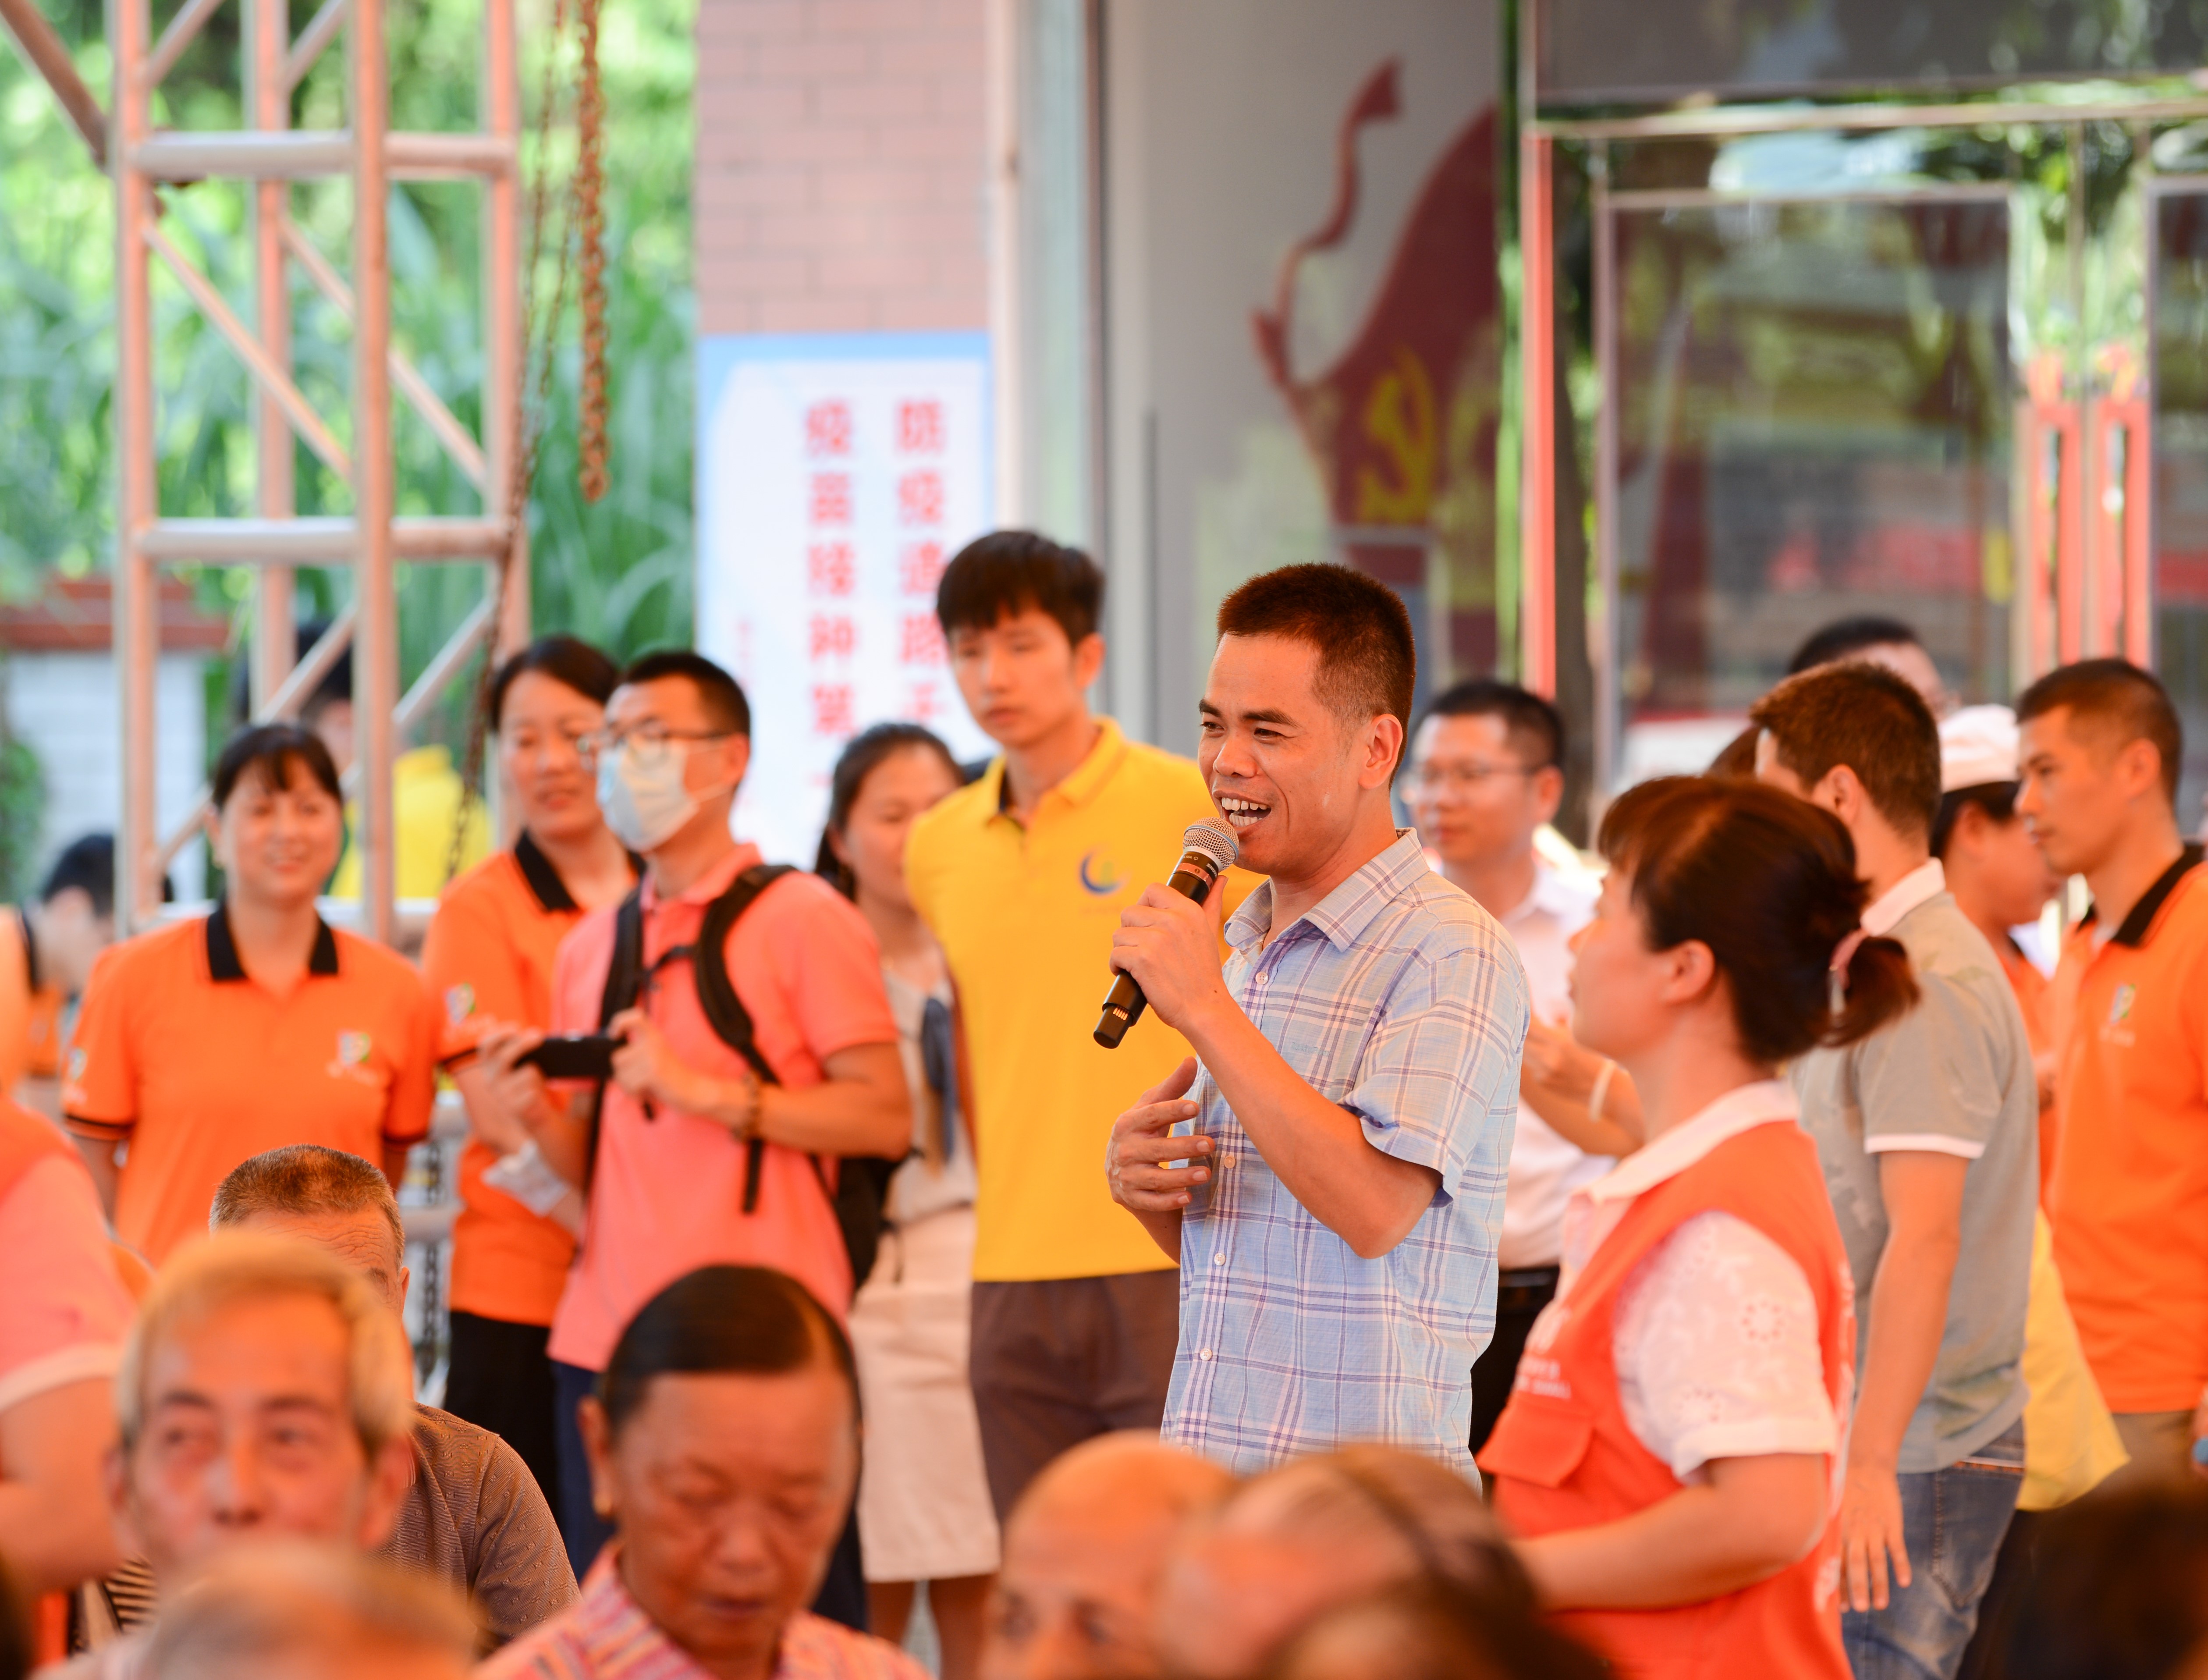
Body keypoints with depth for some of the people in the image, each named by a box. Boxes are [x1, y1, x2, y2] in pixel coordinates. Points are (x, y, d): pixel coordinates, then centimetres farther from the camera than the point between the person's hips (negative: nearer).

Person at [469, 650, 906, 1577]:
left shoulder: (802, 919, -1)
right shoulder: (591, 945, 18)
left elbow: (886, 1117, -8)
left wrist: (703, 1090, -14)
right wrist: (538, 1111, 0)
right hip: (605, 1343, 6)